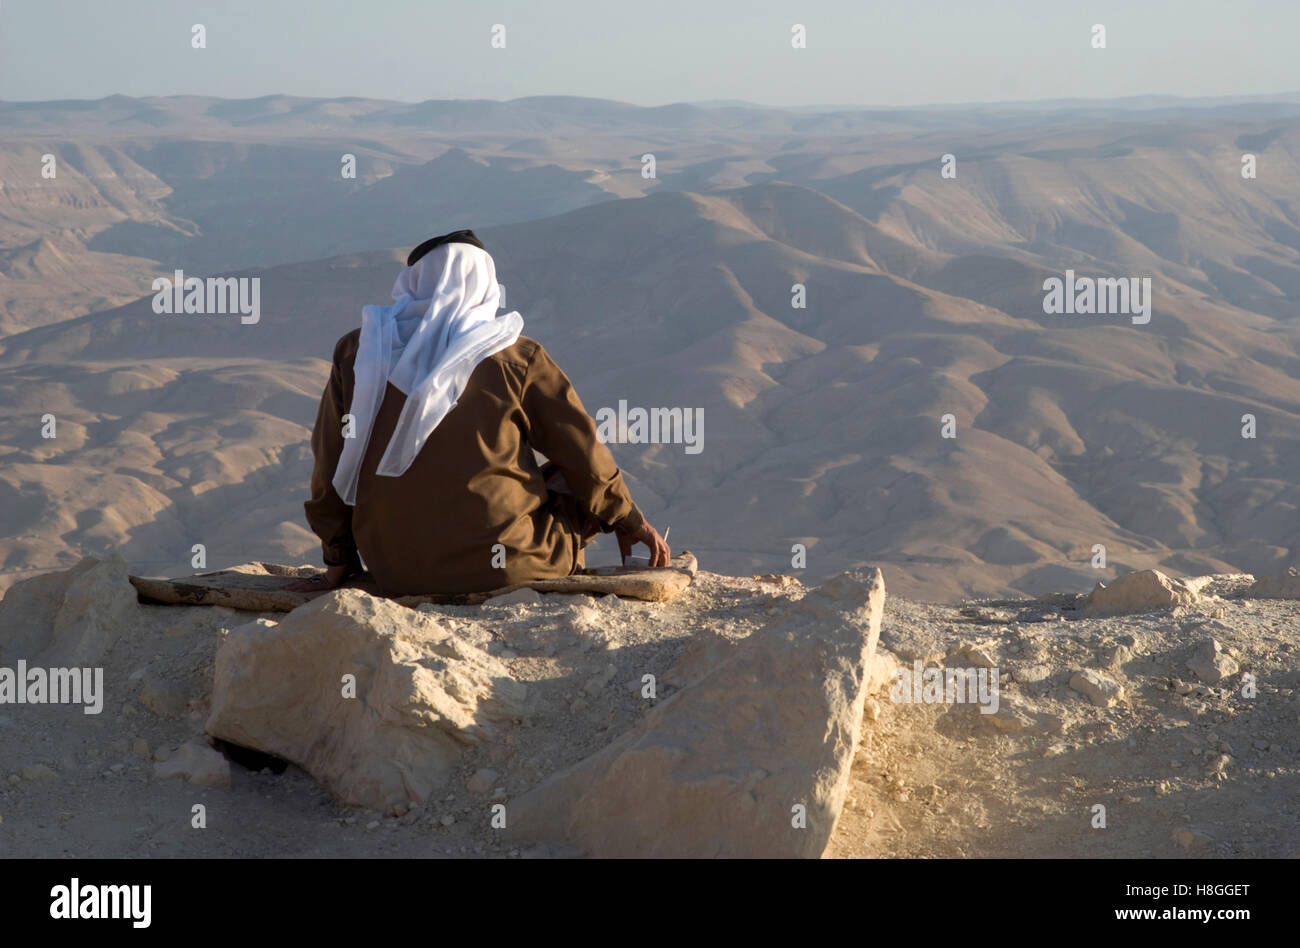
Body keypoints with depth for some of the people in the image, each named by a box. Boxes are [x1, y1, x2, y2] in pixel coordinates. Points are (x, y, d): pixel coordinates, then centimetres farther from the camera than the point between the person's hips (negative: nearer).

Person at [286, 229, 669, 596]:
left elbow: (330, 468, 7)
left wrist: (338, 564, 18)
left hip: (394, 575, 4)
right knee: (587, 483, 21)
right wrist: (627, 520, 21)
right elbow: (582, 450, 5)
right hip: (500, 567, -4)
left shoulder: (354, 353, 3)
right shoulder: (517, 357, -4)